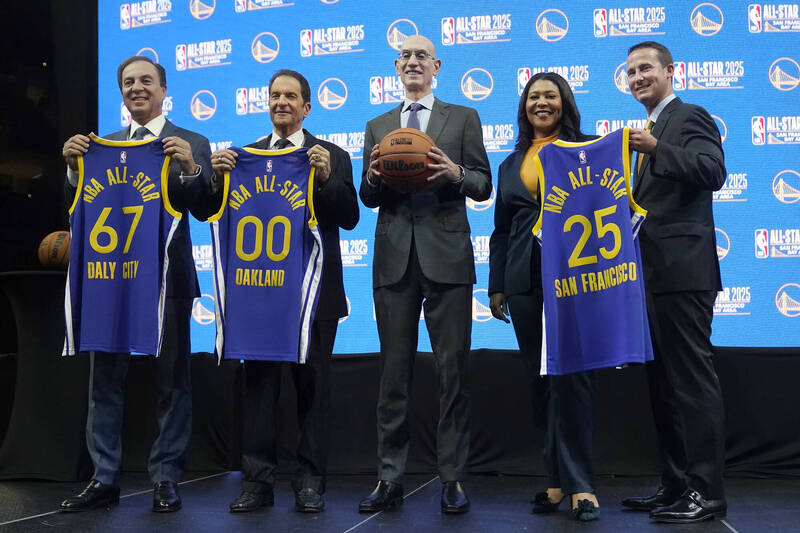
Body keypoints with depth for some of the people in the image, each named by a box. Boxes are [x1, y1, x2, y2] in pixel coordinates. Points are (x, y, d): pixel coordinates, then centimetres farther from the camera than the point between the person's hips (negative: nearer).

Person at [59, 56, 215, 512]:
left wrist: (190, 168, -21)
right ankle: (104, 479, 19)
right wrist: (74, 167, -7)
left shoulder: (191, 144, 3)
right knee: (105, 380, 8)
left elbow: (205, 211, -6)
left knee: (171, 381, 4)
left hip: (167, 277, -3)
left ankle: (166, 480, 14)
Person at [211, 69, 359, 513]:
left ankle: (310, 482, 15)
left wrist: (326, 178, -19)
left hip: (314, 289, -2)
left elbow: (349, 217, -5)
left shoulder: (331, 156, 5)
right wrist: (220, 176, -13)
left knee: (312, 385, 5)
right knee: (259, 384, 5)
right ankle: (257, 481, 13)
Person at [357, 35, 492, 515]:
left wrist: (456, 174, -15)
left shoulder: (463, 118, 10)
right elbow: (368, 198, 13)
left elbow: (484, 185, 5)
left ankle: (454, 479, 9)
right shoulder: (377, 126, 17)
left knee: (453, 370, -1)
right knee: (394, 372, 5)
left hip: (446, 255, -2)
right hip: (394, 258, 2)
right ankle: (391, 479, 12)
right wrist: (373, 178, -9)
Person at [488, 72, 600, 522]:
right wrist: (496, 285, 15)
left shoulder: (587, 150, 8)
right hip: (526, 282, 4)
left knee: (570, 376, -9)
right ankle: (562, 478, 15)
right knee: (541, 380, 5)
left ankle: (578, 482, -2)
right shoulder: (511, 165, 20)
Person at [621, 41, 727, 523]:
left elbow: (714, 172, -20)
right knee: (664, 382, 12)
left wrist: (655, 149, -28)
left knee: (693, 380, -7)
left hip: (681, 271, -10)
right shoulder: (651, 129, 23)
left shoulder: (690, 117, -3)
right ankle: (676, 485, 20)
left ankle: (707, 493, 0)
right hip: (655, 275, 10)